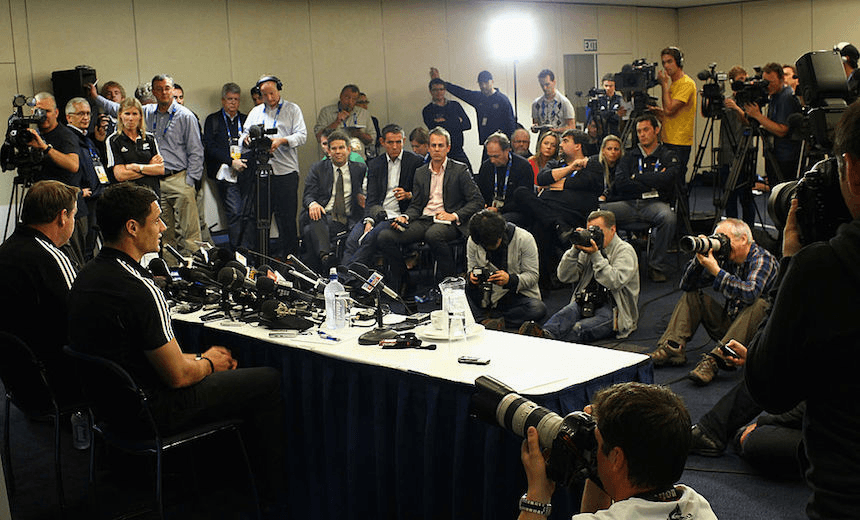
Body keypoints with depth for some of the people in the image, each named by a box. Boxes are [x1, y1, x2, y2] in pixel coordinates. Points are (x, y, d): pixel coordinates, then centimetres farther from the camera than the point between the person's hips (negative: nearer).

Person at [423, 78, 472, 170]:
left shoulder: (455, 105, 13)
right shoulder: (427, 110, 3)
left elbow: (467, 124, 5)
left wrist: (445, 123, -3)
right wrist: (457, 121, -4)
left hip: (458, 151, 3)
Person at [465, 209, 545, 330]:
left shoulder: (524, 239, -13)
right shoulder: (472, 241, -6)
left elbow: (532, 275, -12)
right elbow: (471, 267, 8)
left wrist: (511, 280, -32)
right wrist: (472, 275, -18)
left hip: (518, 294, -1)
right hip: (486, 295, 1)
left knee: (539, 309, -33)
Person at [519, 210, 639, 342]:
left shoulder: (625, 251, 0)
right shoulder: (589, 248, 17)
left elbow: (615, 282, -19)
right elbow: (564, 276, 7)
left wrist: (596, 255, -19)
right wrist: (575, 249, -4)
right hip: (588, 303, 4)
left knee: (579, 329, -34)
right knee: (568, 311, -33)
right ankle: (545, 334, -61)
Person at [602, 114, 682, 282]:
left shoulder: (668, 156, 13)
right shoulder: (629, 156, 20)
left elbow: (668, 179, -8)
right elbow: (620, 183, 2)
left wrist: (636, 177, 0)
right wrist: (652, 183, -1)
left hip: (654, 203, -2)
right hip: (628, 204, 2)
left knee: (668, 217, -37)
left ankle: (656, 266, -20)